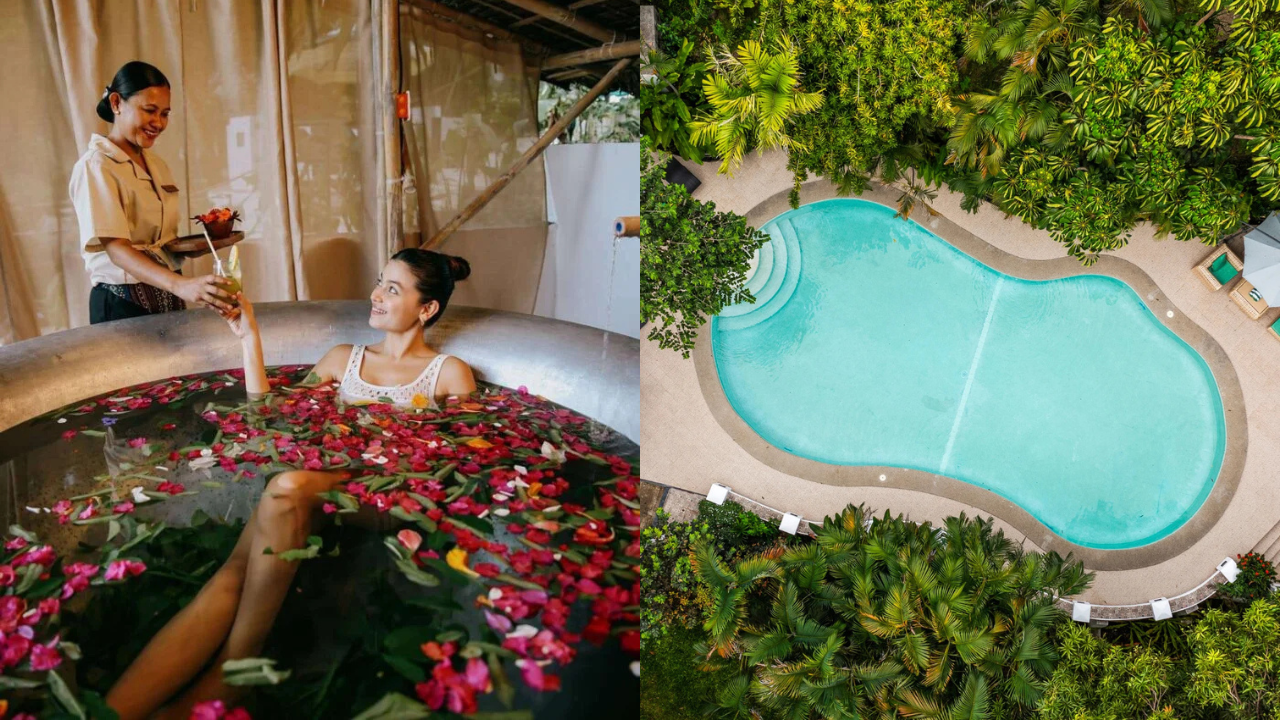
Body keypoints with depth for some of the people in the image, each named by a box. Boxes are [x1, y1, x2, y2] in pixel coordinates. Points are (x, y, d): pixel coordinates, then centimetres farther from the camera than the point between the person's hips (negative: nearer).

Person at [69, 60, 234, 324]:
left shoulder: (157, 164, 10)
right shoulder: (94, 166, -13)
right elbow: (115, 248, -25)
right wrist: (180, 284, -42)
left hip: (168, 299, 7)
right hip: (123, 304, -7)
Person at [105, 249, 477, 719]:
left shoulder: (450, 373, 15)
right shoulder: (344, 358, 27)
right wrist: (249, 336, 18)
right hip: (317, 484, 4)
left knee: (286, 491, -36)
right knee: (231, 578, -29)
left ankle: (222, 680, -27)